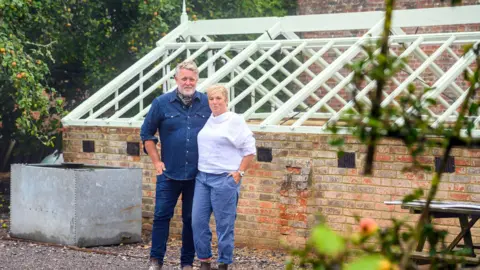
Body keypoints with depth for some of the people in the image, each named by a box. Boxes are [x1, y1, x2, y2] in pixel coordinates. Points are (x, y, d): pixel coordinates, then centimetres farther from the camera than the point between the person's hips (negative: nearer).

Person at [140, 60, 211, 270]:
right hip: (169, 172, -1)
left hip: (197, 174, 1)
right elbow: (147, 133, 6)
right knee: (162, 215, -1)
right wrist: (156, 161, 1)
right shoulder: (162, 103, -1)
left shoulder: (207, 104, 1)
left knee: (192, 219, 7)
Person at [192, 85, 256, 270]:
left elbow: (250, 149, -5)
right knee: (198, 221, 3)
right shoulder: (206, 121, 10)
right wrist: (197, 169, 12)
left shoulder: (235, 121, -5)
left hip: (224, 179, -6)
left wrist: (239, 173, -9)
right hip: (202, 177, 6)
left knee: (224, 224, -1)